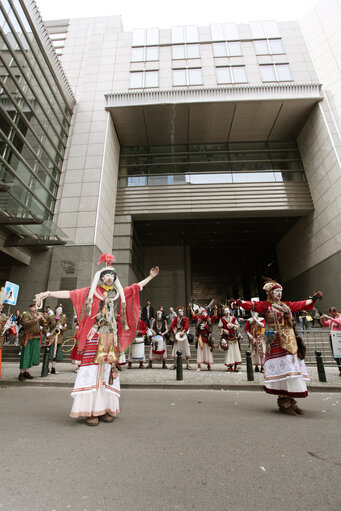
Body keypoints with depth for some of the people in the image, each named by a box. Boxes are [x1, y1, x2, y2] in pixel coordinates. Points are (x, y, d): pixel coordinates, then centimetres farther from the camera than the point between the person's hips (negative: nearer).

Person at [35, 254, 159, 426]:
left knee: (108, 369, 4)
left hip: (111, 338, 4)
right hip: (95, 336, -3)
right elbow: (70, 294, -1)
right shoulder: (91, 291, 6)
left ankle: (105, 408, 12)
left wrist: (150, 276, 22)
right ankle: (90, 411, 0)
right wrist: (48, 293, -10)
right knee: (92, 369, -7)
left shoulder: (119, 293, 14)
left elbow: (136, 287, 20)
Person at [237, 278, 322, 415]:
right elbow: (253, 305, -18)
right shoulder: (265, 305, -3)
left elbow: (301, 304, 30)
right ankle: (283, 402, 1)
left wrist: (313, 299, 37)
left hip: (290, 341, 7)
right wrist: (242, 302, -35)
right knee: (281, 368, -8)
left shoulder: (286, 305, 17)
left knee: (291, 367, 7)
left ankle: (290, 400, 17)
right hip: (276, 341, -7)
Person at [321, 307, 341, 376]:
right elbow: (325, 324, 17)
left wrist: (329, 318, -26)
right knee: (334, 354, 8)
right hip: (331, 337, 6)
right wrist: (322, 319, -1)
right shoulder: (331, 318, 16)